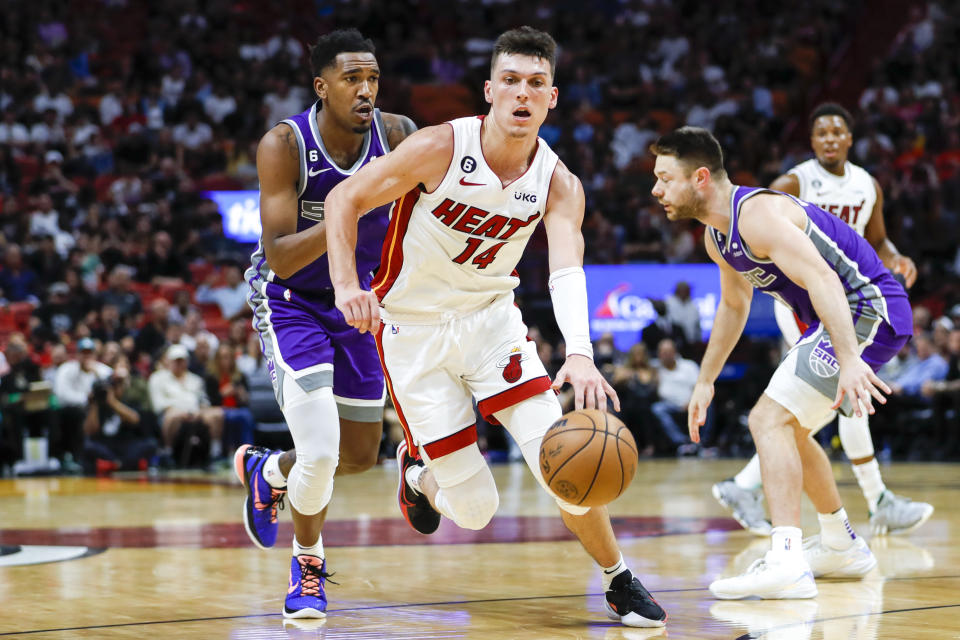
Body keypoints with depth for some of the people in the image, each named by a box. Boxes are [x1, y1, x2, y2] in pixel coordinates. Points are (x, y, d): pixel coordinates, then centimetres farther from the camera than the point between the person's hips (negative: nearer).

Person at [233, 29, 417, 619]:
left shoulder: (397, 135, -14)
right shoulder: (284, 145, -23)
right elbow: (280, 259, -28)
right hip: (290, 302, -5)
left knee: (361, 454, 12)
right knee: (320, 454, -17)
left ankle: (266, 470, 43)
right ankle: (308, 564, 11)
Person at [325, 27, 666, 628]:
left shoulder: (558, 184, -12)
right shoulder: (440, 149, -19)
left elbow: (567, 271, -29)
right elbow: (345, 198, -11)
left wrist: (580, 354, -47)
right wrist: (347, 285, -26)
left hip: (491, 319, 3)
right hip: (413, 330, -2)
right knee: (475, 509, -4)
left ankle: (620, 581, 8)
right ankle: (419, 470, 32)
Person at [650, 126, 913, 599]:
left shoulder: (757, 214, -22)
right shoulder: (717, 236, 10)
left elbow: (823, 281, -34)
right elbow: (733, 305, 27)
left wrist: (849, 360, -45)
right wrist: (705, 381, 27)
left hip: (866, 311, -10)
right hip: (848, 318, 10)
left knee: (769, 420, -19)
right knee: (790, 430, 22)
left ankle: (787, 563, -29)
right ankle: (841, 547, 37)